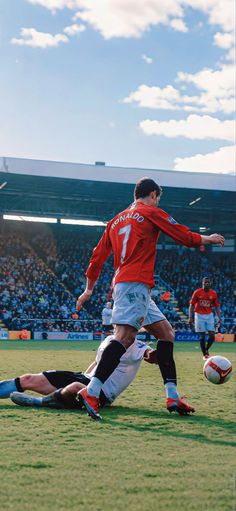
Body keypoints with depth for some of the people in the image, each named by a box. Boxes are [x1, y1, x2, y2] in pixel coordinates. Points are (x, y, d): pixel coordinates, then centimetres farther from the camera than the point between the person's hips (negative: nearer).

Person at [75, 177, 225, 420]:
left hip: (123, 285, 9)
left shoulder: (116, 220, 23)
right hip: (135, 284, -9)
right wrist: (209, 239, 23)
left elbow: (97, 257, 22)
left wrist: (89, 289, 30)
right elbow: (186, 237, 3)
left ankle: (172, 397, 5)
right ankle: (91, 392, -35)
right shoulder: (151, 213, 3)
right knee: (125, 336, -21)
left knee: (166, 332, 11)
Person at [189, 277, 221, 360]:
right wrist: (190, 317, -11)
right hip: (199, 315, -2)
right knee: (202, 336, -3)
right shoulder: (197, 292, -7)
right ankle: (204, 354, 9)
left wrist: (219, 318, -1)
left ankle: (206, 349, 20)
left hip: (209, 315, 3)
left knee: (212, 335, -5)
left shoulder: (213, 294, 1)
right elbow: (192, 305, -4)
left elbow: (217, 307, 6)